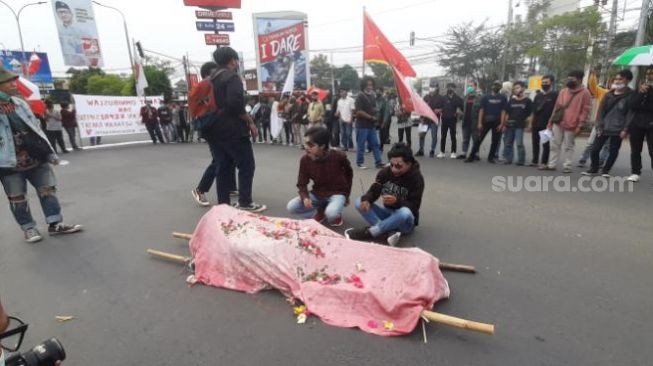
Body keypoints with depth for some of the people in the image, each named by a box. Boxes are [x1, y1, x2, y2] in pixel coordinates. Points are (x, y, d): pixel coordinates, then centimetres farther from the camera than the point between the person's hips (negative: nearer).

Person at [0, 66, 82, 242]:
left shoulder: (19, 103, 9)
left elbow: (36, 129, 13)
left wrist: (50, 153, 10)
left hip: (36, 158, 5)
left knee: (48, 190, 5)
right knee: (17, 198, 6)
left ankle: (55, 224, 13)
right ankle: (29, 228, 20)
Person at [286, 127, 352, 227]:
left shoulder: (339, 156, -22)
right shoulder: (305, 160, -14)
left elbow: (349, 174, 0)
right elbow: (302, 184, -5)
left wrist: (346, 194, 7)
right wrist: (305, 197, -26)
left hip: (337, 193, -4)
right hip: (317, 193, 4)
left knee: (331, 213, -37)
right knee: (291, 207, -15)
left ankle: (336, 214, 2)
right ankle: (320, 211, 6)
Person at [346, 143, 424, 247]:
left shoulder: (416, 178, -17)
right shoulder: (386, 172, -5)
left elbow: (414, 207, -21)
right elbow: (374, 191, -8)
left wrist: (396, 201, -39)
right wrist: (366, 200, -31)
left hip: (405, 222, -5)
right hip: (388, 213, 5)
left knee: (405, 212, -41)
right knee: (359, 202, -14)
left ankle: (368, 232, -29)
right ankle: (389, 232, -31)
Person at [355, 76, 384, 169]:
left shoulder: (373, 96, 12)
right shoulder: (360, 96, -11)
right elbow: (359, 112, -18)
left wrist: (375, 117, 4)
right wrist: (371, 117, -13)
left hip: (371, 125, 7)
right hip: (362, 125, -7)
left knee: (375, 144, 6)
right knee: (361, 145, 2)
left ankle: (378, 162, 10)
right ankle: (360, 162, 14)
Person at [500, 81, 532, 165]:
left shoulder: (527, 101, 2)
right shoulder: (511, 101, 12)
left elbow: (529, 115, 1)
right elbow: (507, 114, 10)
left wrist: (529, 125, -6)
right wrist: (504, 125, 5)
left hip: (520, 126, -4)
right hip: (509, 125, 4)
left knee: (519, 144, -6)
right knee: (508, 143, 7)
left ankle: (521, 160, 3)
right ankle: (507, 158, 16)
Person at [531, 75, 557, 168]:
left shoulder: (555, 95, -2)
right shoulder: (538, 95, 15)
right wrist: (530, 123, 11)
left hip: (547, 124, -6)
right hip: (536, 124, 6)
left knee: (546, 144, 0)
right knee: (535, 143, 9)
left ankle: (544, 162, 4)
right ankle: (534, 161, 18)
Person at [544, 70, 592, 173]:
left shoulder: (584, 93, -3)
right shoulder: (563, 91, 14)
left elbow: (585, 110, -7)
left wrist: (579, 125, -14)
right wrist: (551, 121, 12)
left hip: (571, 125, -5)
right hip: (558, 123, 5)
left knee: (568, 147, 2)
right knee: (555, 145, 7)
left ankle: (567, 166, 10)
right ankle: (551, 164, 14)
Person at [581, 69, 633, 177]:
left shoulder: (630, 96, -3)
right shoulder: (609, 94, 8)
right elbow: (601, 110, 7)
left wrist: (625, 129, -14)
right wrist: (599, 126, -1)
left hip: (617, 130, -3)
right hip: (604, 128, 3)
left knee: (613, 151, 5)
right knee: (595, 149, 1)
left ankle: (606, 170, 19)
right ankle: (594, 168, 18)